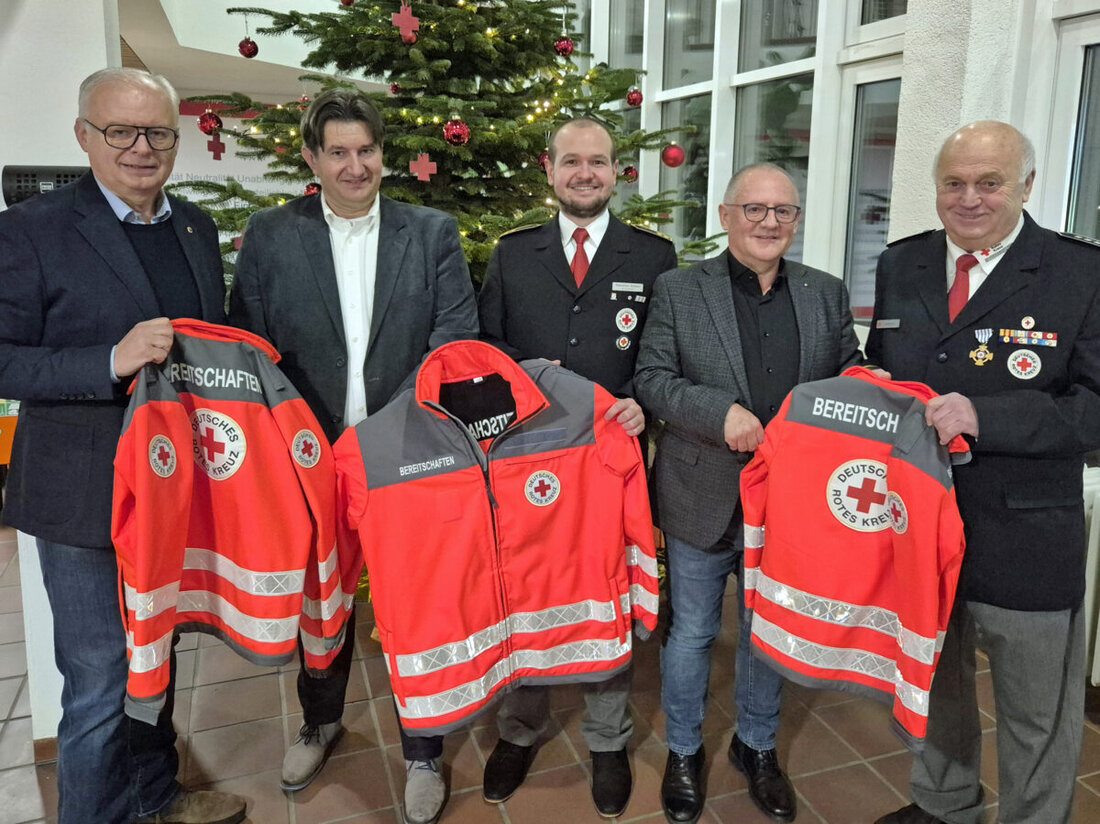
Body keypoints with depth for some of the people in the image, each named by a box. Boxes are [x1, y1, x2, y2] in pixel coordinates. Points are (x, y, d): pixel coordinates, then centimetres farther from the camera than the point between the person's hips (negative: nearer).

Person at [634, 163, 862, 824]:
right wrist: (722, 413, -21)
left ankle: (757, 746, 42)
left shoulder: (827, 294, 6)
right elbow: (652, 379, -7)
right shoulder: (679, 290, -2)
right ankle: (684, 752, 35)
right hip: (705, 500, -2)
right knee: (691, 634, 12)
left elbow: (850, 377, 11)